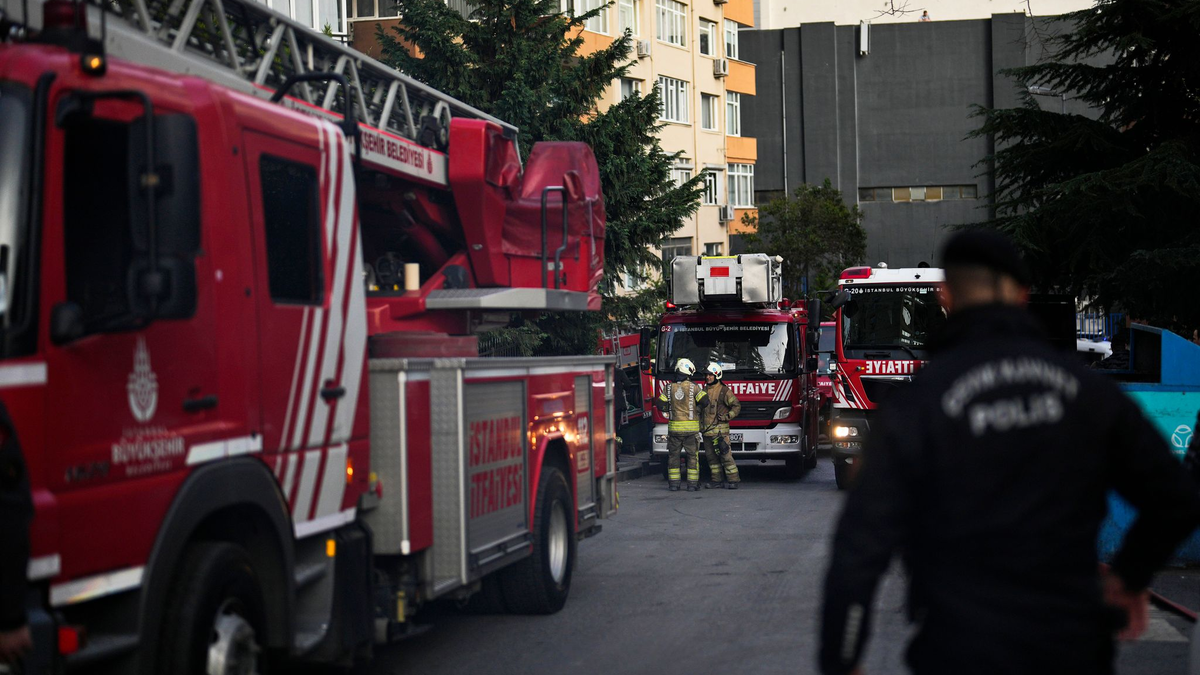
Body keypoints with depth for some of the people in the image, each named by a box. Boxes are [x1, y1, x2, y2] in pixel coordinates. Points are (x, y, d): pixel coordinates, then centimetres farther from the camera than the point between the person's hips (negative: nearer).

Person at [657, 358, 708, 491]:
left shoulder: (668, 388, 1)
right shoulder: (693, 387, -7)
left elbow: (661, 404, 0)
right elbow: (704, 402, -11)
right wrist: (696, 409, 8)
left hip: (674, 426, 2)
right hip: (691, 428, -2)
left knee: (673, 455, 11)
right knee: (692, 455, 5)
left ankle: (673, 483, 9)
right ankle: (692, 484, 3)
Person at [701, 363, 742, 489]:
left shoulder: (724, 391, -5)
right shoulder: (704, 391, 16)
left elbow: (736, 405, -5)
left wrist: (727, 417, -14)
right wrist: (700, 428, 20)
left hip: (719, 430, -7)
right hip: (707, 430, 7)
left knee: (725, 454, -9)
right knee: (711, 456, 8)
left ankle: (733, 480, -5)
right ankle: (717, 480, 15)